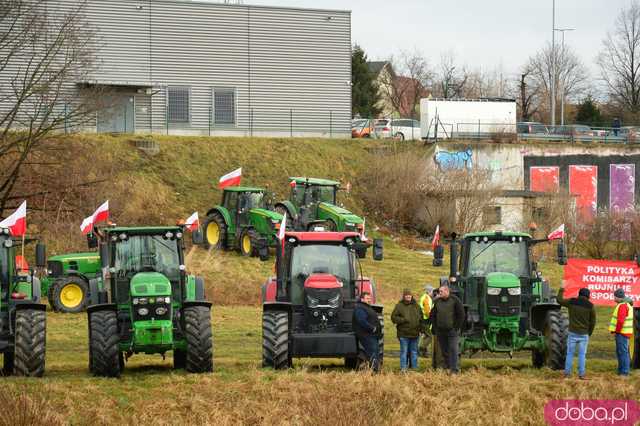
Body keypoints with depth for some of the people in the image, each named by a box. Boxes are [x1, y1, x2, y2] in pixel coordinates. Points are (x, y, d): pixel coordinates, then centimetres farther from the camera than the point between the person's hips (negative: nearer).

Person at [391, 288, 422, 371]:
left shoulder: (415, 305, 11)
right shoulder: (399, 306, -3)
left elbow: (421, 316, 22)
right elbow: (394, 317, -6)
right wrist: (403, 320, -18)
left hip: (415, 333, 5)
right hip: (404, 334, -5)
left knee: (414, 352, 12)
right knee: (404, 351, -3)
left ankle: (414, 367, 19)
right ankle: (403, 368, 0)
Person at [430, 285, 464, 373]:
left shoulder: (455, 301, -4)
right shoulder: (437, 301, 9)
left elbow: (461, 315, -3)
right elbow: (433, 315, 15)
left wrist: (457, 327, -8)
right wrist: (435, 327, 5)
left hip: (452, 330, -5)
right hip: (440, 331, 5)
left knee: (453, 350, -8)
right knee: (444, 350, 9)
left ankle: (454, 369, -8)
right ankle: (447, 367, 19)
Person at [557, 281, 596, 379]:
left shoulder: (571, 302, -2)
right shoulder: (591, 306, -4)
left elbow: (560, 300, 14)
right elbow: (593, 322, 0)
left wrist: (561, 289, 25)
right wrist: (589, 333, 14)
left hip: (572, 333, 1)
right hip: (584, 334, -1)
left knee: (570, 353, 8)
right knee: (582, 354, 3)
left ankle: (567, 373, 8)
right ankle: (581, 374, 1)